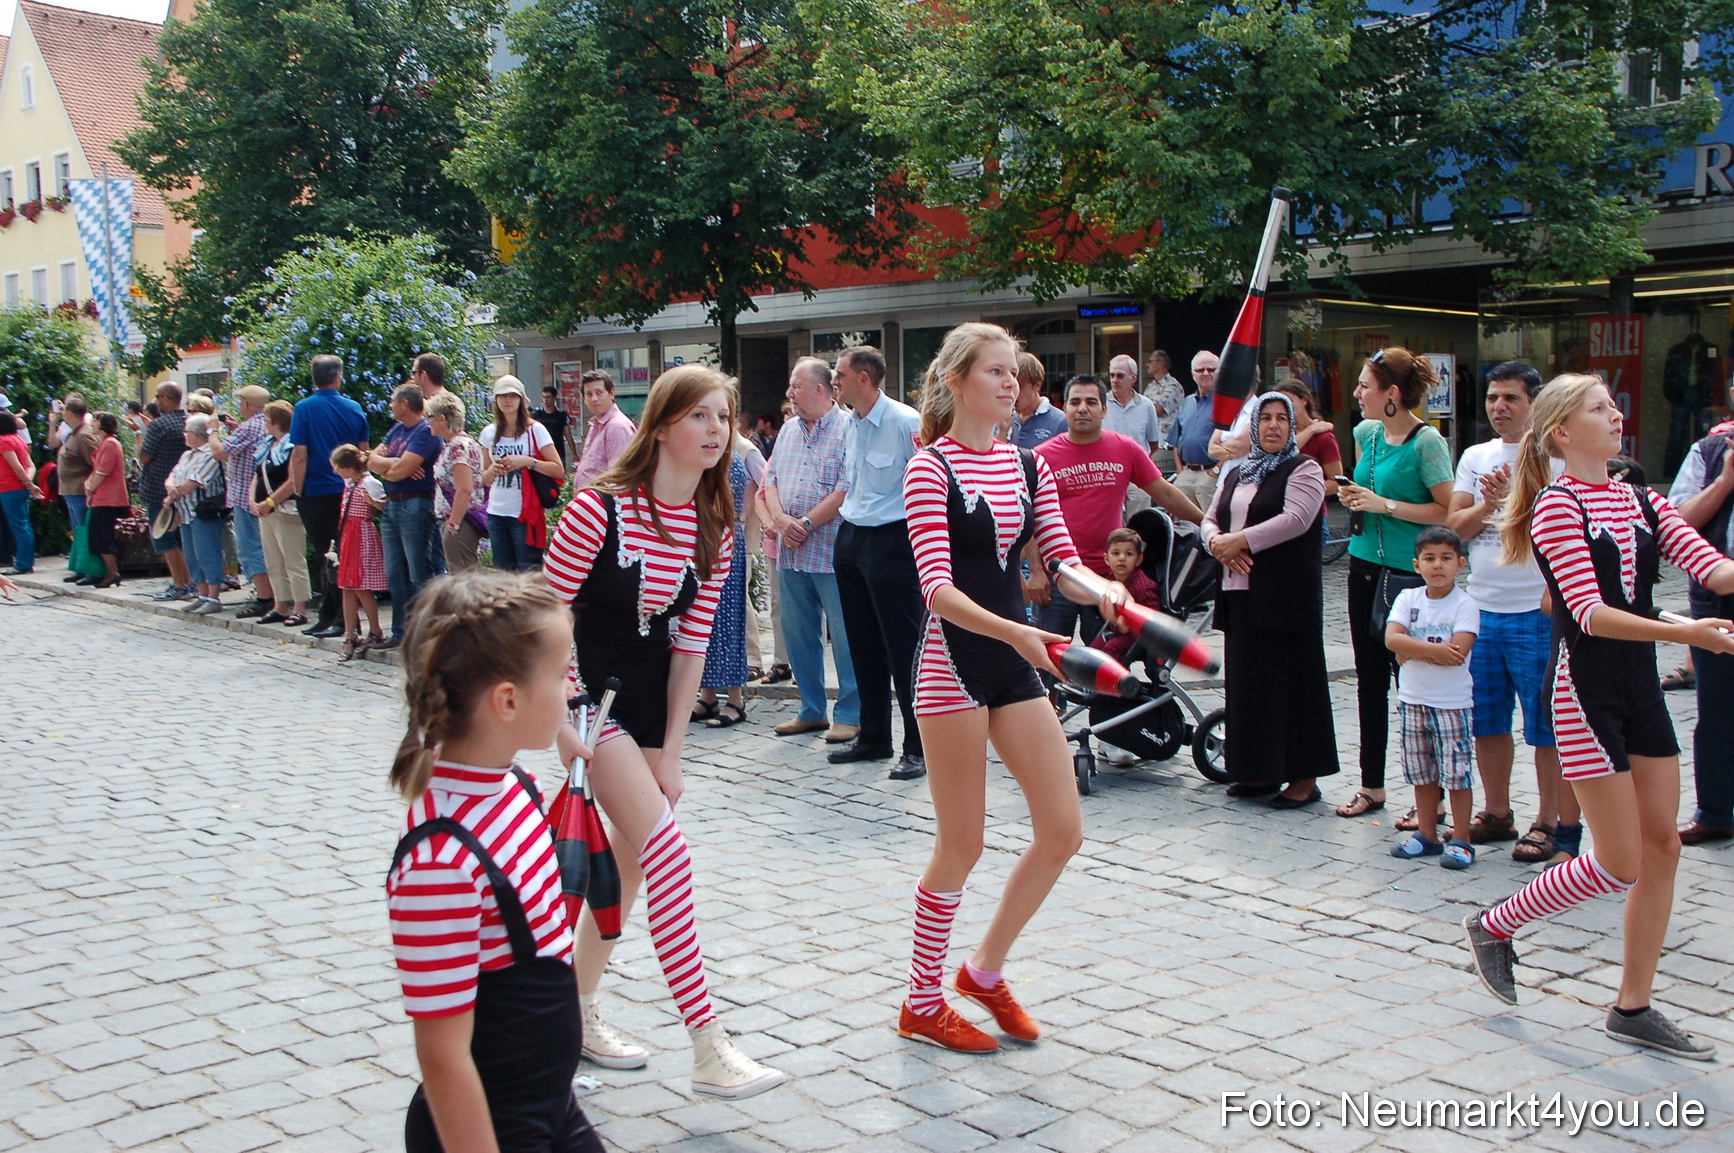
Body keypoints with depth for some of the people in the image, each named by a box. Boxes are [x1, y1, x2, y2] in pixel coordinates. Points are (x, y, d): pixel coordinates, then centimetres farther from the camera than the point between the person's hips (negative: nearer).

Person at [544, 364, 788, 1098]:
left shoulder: (714, 528, -2)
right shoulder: (601, 508, -20)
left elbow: (690, 642, 1)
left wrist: (670, 751, 0)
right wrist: (564, 726, -16)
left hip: (650, 695, 7)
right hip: (589, 690, -7)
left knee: (631, 856, 12)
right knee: (668, 851, -15)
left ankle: (579, 1011, 31)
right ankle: (709, 1050, -11)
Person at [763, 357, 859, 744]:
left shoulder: (847, 429, -8)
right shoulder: (788, 431, 16)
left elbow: (846, 490, -15)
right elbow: (770, 480, 14)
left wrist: (806, 524, -14)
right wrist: (780, 519, -5)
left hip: (832, 552, -7)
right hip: (791, 552, 8)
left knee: (844, 636, -2)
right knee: (798, 633, 12)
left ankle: (850, 715, 7)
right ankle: (812, 711, 23)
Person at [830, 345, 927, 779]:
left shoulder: (905, 422, -14)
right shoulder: (850, 424, 11)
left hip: (892, 542, -8)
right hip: (851, 540, 8)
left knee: (904, 647, -4)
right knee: (864, 645, 14)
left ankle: (918, 747, 2)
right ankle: (873, 738, 25)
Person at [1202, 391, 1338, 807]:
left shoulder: (1303, 469, -1)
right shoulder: (1235, 474, 20)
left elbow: (1296, 519, -16)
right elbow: (1211, 519, 18)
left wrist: (1242, 540, -16)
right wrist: (1218, 543, -5)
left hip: (1287, 594, -7)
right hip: (1241, 591, 7)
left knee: (1292, 679, -5)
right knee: (1246, 679, 7)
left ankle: (1304, 778, 1)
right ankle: (1260, 771, 16)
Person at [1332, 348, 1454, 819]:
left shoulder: (1426, 441, -13)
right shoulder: (1366, 433, 9)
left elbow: (1448, 511, -17)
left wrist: (1385, 505, -17)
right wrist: (1353, 495, 5)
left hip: (1409, 574, -7)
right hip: (1365, 566, 8)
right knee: (1370, 678, 12)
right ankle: (1371, 785, 23)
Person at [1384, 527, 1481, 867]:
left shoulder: (1464, 604, -8)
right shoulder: (1408, 599, 3)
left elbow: (1457, 652, -20)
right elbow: (1391, 638, -12)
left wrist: (1411, 650, -14)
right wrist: (1434, 650, -21)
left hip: (1453, 702, -4)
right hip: (1413, 699, 4)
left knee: (1456, 774, -1)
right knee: (1422, 773, 12)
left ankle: (1460, 840, 8)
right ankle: (1426, 835, 23)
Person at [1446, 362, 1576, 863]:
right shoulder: (1475, 457, 12)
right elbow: (1456, 526, 5)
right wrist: (1489, 504, -11)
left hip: (1536, 612, -6)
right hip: (1481, 609, 6)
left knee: (1546, 726, 0)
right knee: (1485, 721, 13)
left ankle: (1550, 822, 10)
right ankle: (1497, 813, 26)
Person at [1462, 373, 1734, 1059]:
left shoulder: (1641, 502, 11)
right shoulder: (1557, 507, -11)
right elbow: (1590, 613, -21)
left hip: (1640, 685, 7)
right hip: (1586, 687, -7)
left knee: (1662, 846, 6)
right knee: (1620, 864, -5)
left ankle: (1633, 1008, 17)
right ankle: (1494, 927, 17)